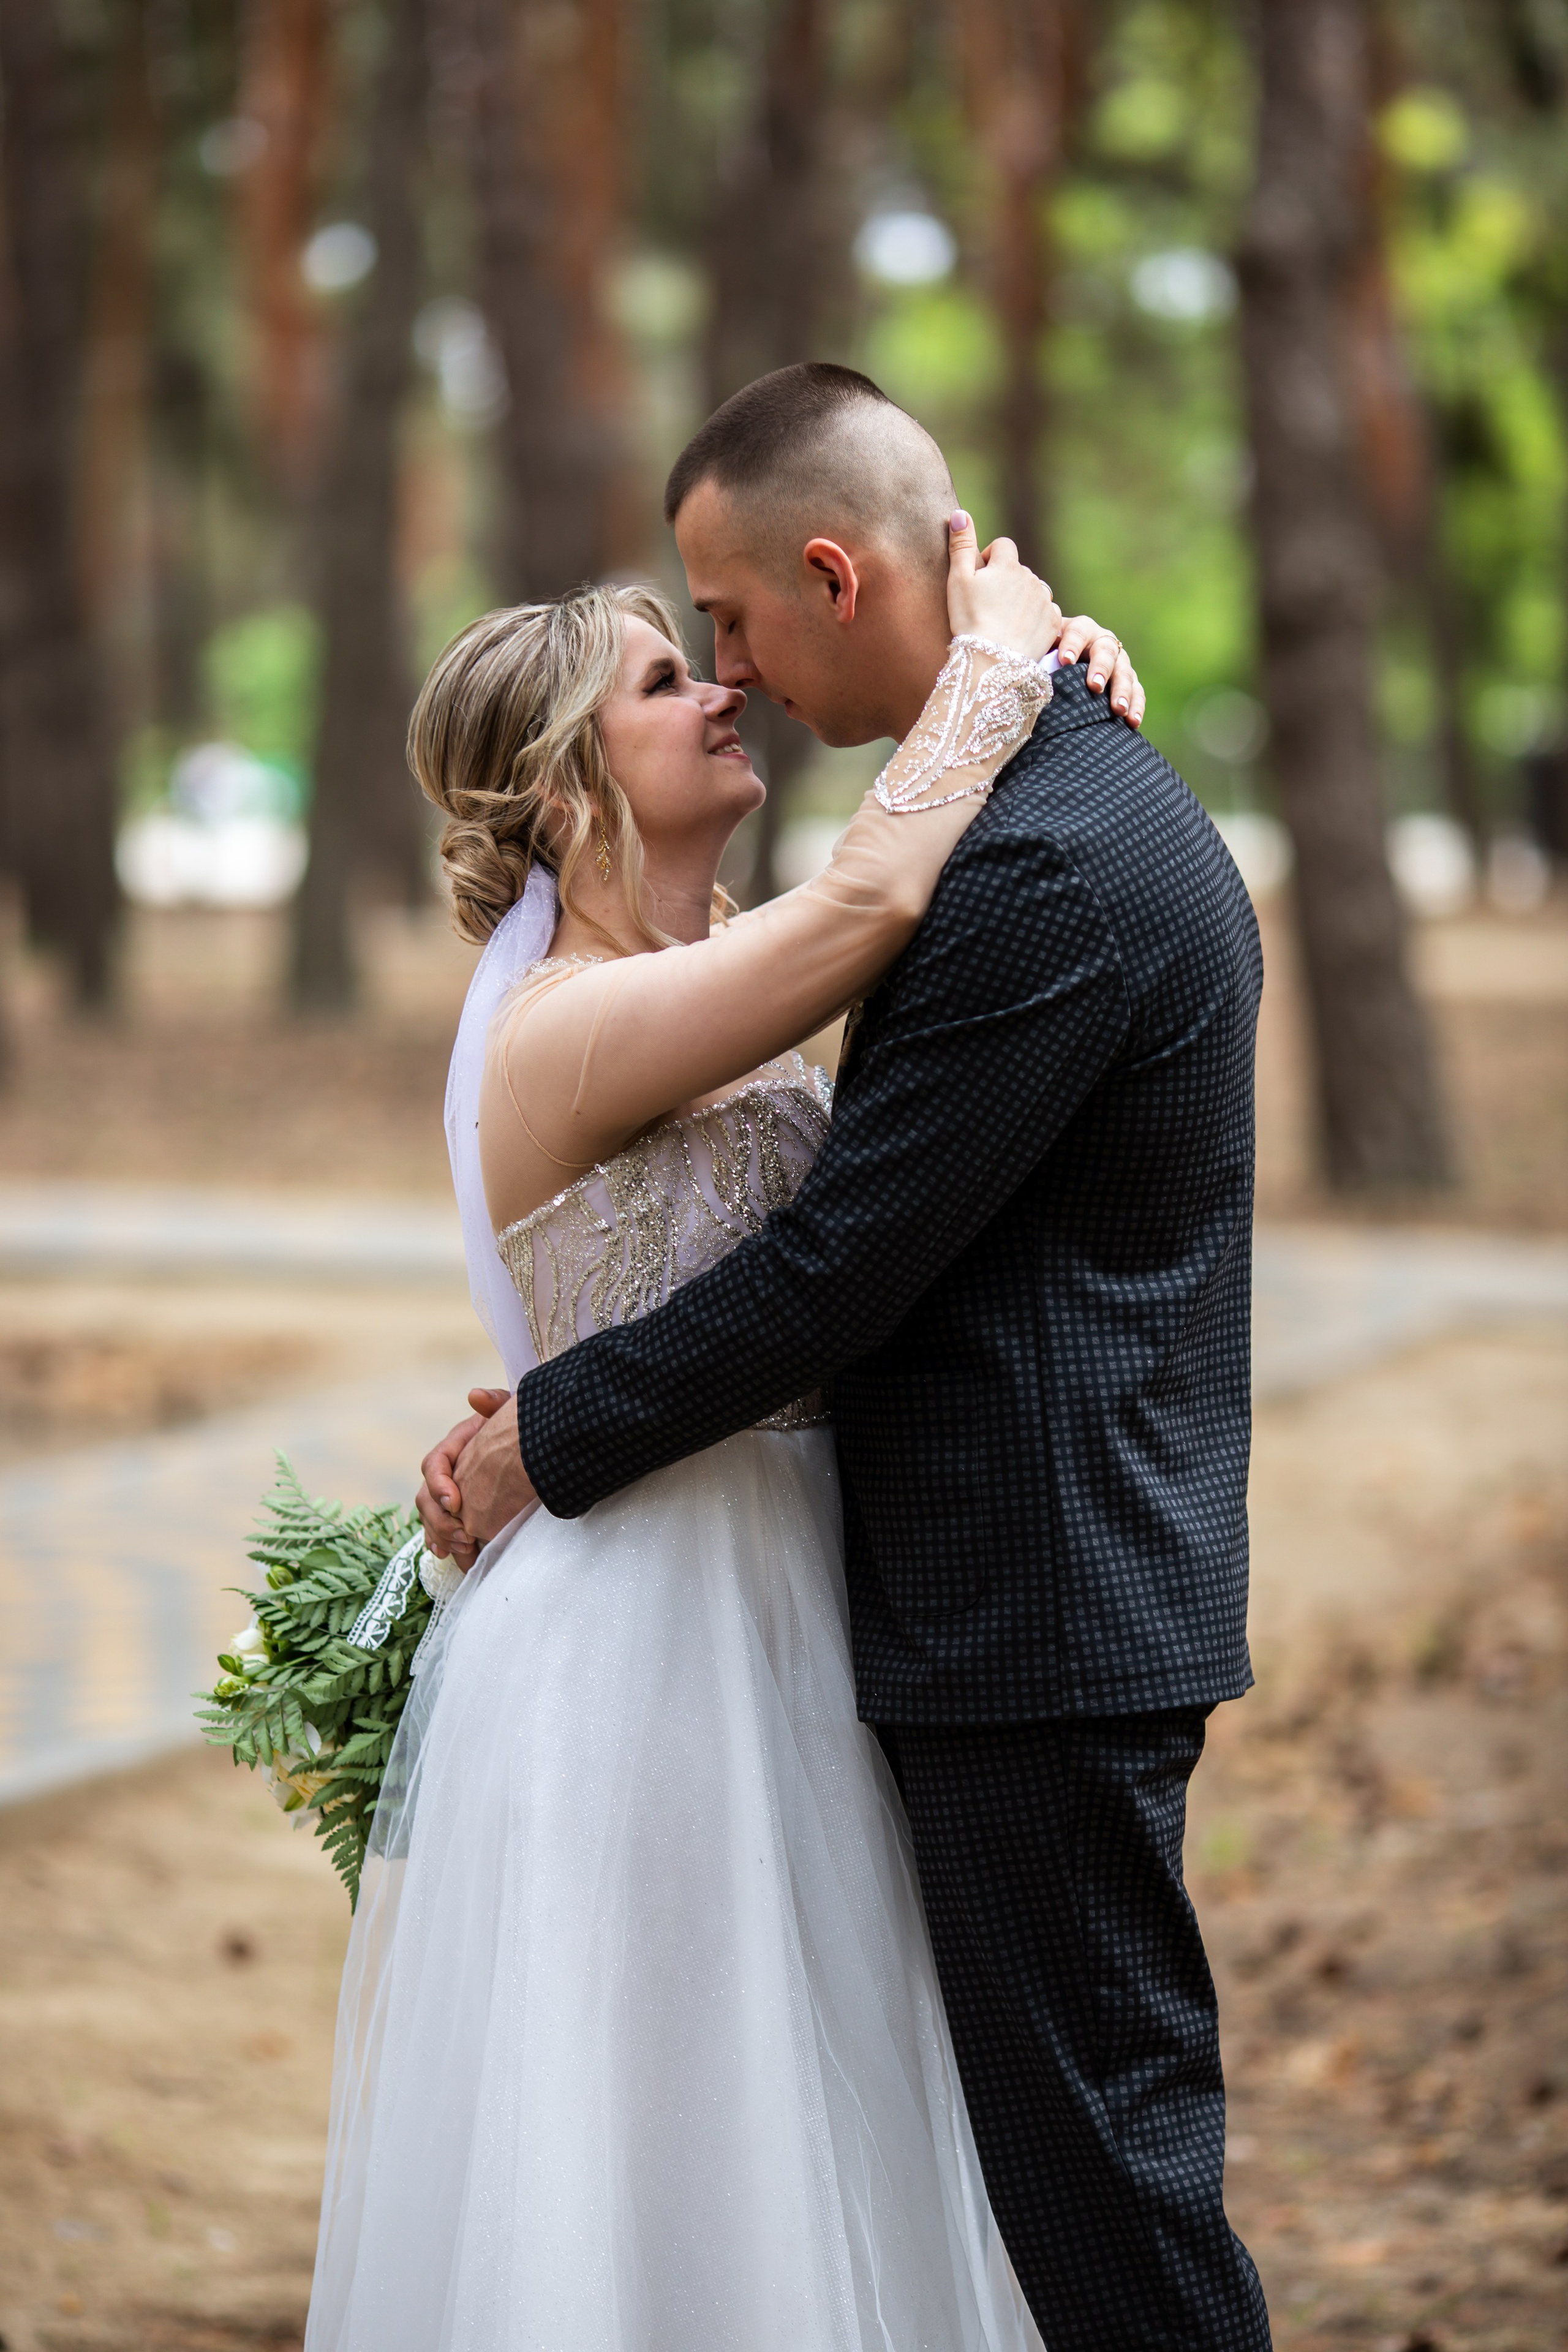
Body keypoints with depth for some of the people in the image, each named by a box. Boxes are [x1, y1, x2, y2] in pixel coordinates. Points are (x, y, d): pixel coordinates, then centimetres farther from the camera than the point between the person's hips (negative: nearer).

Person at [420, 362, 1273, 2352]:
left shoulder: (1046, 864, -21)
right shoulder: (1092, 800, 12)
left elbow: (841, 1265, -20)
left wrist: (548, 1442, -8)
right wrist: (586, 1399, 14)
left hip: (1040, 1621, -10)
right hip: (1052, 1598, 10)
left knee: (1100, 2152, -2)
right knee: (1069, 2135, 16)